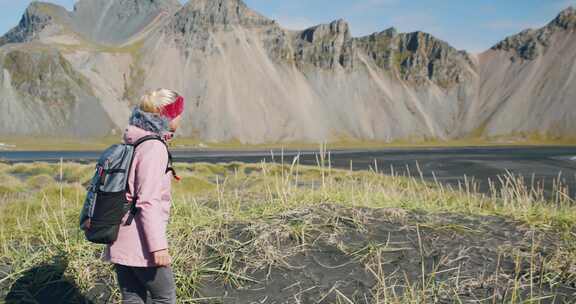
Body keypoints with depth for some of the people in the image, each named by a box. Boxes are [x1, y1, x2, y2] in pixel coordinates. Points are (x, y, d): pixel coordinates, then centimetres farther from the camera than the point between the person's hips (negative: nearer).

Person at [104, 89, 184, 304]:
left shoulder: (132, 143, 12)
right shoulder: (154, 148, -15)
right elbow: (148, 201, -21)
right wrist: (158, 245, -21)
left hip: (120, 242, 9)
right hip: (140, 243, -8)